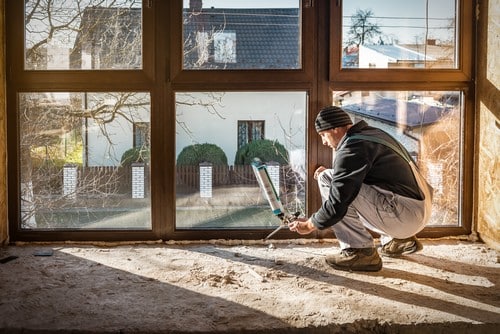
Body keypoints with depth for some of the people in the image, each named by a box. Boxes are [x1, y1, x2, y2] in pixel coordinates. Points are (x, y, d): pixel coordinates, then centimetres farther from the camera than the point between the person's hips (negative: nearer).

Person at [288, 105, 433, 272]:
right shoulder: (374, 133, 17)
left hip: (404, 216, -10)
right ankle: (400, 240, 22)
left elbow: (338, 201, -15)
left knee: (326, 180, -11)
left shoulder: (352, 148, -12)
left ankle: (359, 252, -9)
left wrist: (310, 225, -1)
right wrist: (336, 174, 19)